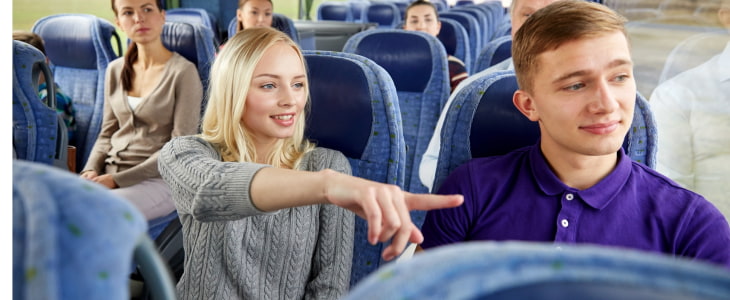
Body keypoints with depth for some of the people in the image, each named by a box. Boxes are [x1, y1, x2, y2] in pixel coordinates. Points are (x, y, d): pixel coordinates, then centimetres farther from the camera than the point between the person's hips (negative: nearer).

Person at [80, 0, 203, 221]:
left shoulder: (183, 72, -7)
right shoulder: (116, 70, 12)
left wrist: (119, 180, -15)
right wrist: (90, 170, -3)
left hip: (158, 178, -5)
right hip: (109, 174, 5)